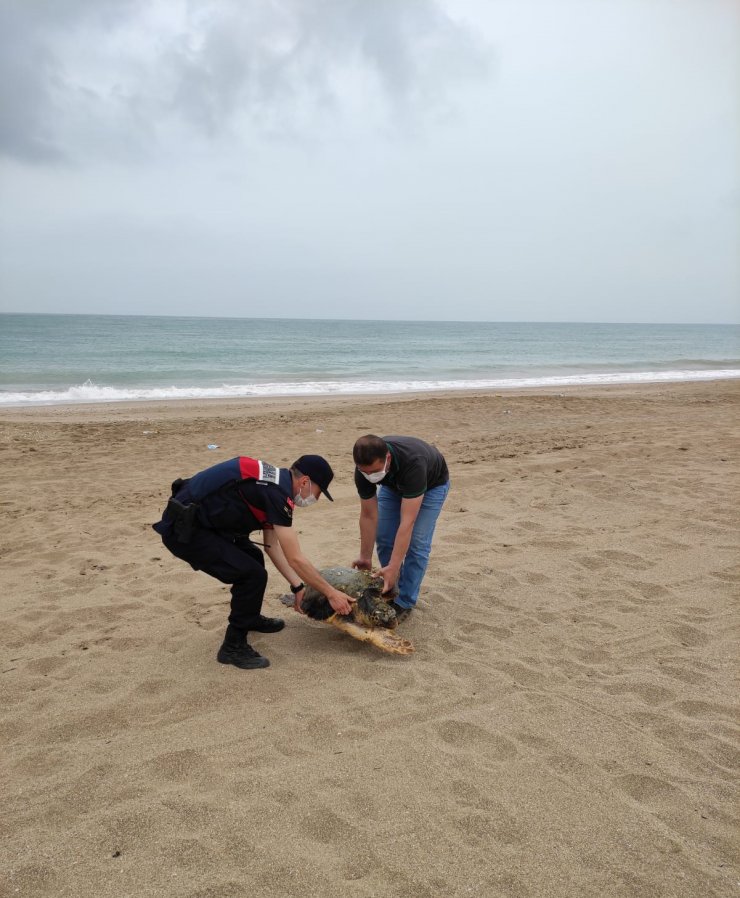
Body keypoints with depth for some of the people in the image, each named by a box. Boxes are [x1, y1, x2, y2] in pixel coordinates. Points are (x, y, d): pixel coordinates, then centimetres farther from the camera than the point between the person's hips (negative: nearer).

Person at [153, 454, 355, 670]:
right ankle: (233, 647, 4)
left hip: (196, 518, 10)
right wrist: (331, 593, -7)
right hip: (183, 530, -10)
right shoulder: (277, 492, -19)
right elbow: (295, 559, -17)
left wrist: (298, 586, 17)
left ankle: (250, 618, 42)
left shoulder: (273, 481, 11)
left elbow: (271, 545, 17)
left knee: (252, 558, 20)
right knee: (253, 574, -11)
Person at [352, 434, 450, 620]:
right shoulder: (364, 468, -32)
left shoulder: (413, 462, -47)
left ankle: (405, 603, -2)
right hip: (394, 484, 4)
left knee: (417, 542, -14)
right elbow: (368, 515, -20)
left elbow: (407, 522, -46)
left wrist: (393, 567, -47)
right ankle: (391, 591, 16)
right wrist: (365, 557, -17)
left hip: (432, 483, -4)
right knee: (384, 538, -3)